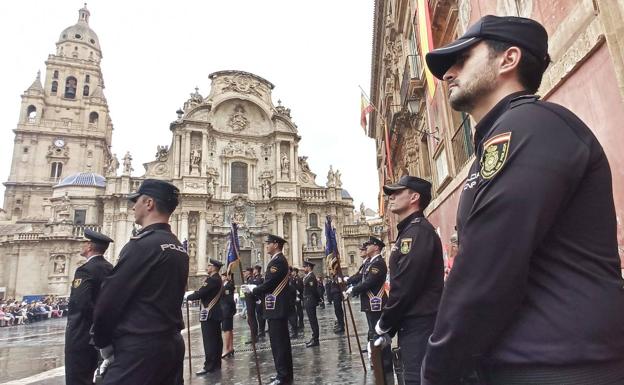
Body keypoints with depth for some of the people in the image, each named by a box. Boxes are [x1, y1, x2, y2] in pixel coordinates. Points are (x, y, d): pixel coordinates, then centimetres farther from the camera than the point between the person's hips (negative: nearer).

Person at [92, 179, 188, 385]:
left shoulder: (142, 244, -16)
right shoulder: (179, 248, 10)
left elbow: (109, 300, -14)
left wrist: (104, 343, 2)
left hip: (140, 348, -8)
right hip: (171, 343, 9)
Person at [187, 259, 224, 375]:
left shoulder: (212, 280, -18)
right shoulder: (218, 279, 14)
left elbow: (199, 293, -20)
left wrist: (187, 297, -5)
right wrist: (197, 292, 3)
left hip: (209, 314, -10)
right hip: (216, 313, 10)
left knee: (209, 341, -5)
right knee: (216, 339, 12)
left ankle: (209, 366, -1)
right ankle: (216, 364, 18)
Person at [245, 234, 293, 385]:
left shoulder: (277, 261, -16)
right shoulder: (279, 260, 16)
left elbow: (269, 284, -20)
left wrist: (253, 290, -6)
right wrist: (257, 291, 12)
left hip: (276, 308, -11)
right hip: (279, 307, 11)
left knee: (278, 342, -5)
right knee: (281, 341, 15)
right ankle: (285, 373, 24)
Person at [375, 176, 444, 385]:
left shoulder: (418, 231, -16)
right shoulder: (408, 231, 16)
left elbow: (405, 286, -22)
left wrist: (384, 323, -10)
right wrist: (390, 325, 14)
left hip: (419, 323, -10)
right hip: (413, 322, 10)